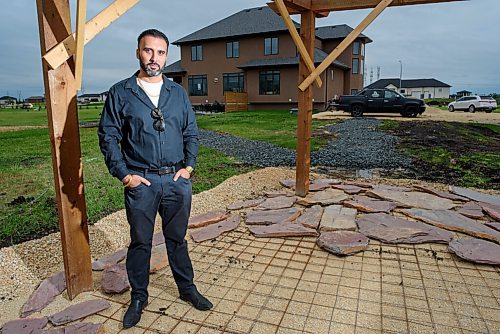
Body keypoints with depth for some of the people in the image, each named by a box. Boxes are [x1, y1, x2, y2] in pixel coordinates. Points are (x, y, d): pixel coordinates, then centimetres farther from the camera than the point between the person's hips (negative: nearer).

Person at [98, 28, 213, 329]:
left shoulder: (178, 93, 8)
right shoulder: (120, 93, -1)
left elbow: (192, 133, 11)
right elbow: (108, 137, -1)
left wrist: (189, 166, 0)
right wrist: (124, 174, -8)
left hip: (177, 180, 2)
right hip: (141, 182, -2)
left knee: (177, 238, 16)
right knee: (140, 242, 13)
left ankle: (187, 289, 34)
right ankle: (139, 297, 32)